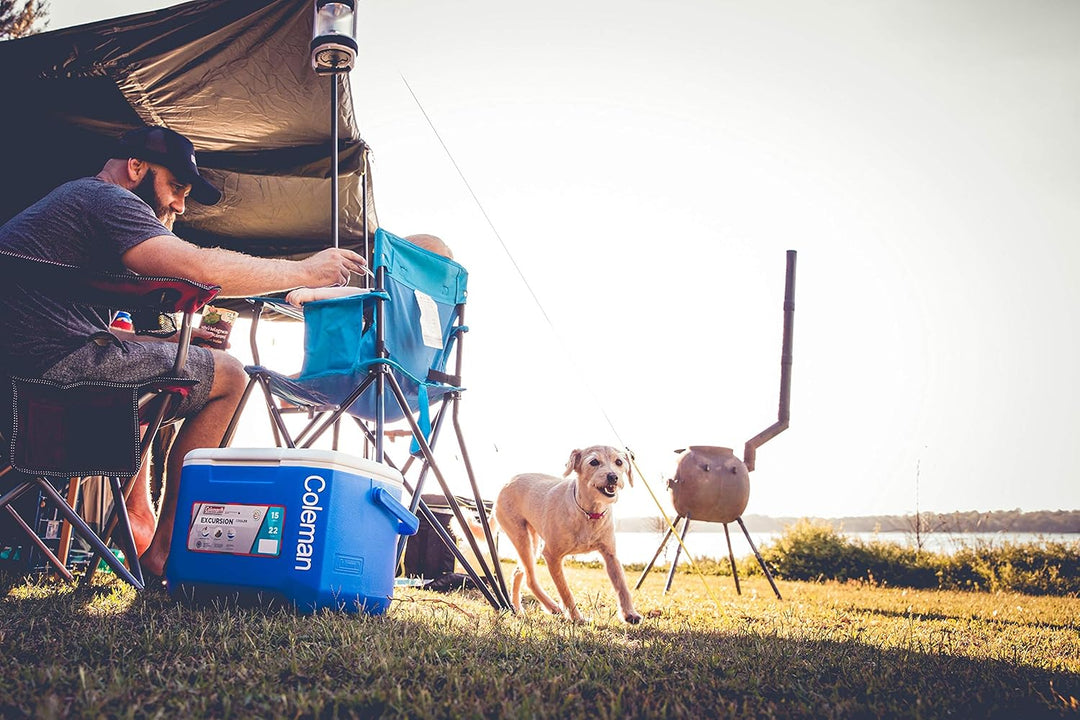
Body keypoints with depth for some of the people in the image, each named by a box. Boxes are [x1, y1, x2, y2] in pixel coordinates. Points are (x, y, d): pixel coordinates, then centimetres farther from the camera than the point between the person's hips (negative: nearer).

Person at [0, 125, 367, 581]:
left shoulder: (69, 198, 29)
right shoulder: (106, 198, -4)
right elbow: (201, 269, -20)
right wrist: (306, 271, -8)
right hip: (57, 366, -11)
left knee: (144, 360, 34)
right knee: (227, 377, -4)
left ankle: (137, 518, 24)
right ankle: (162, 550, -3)